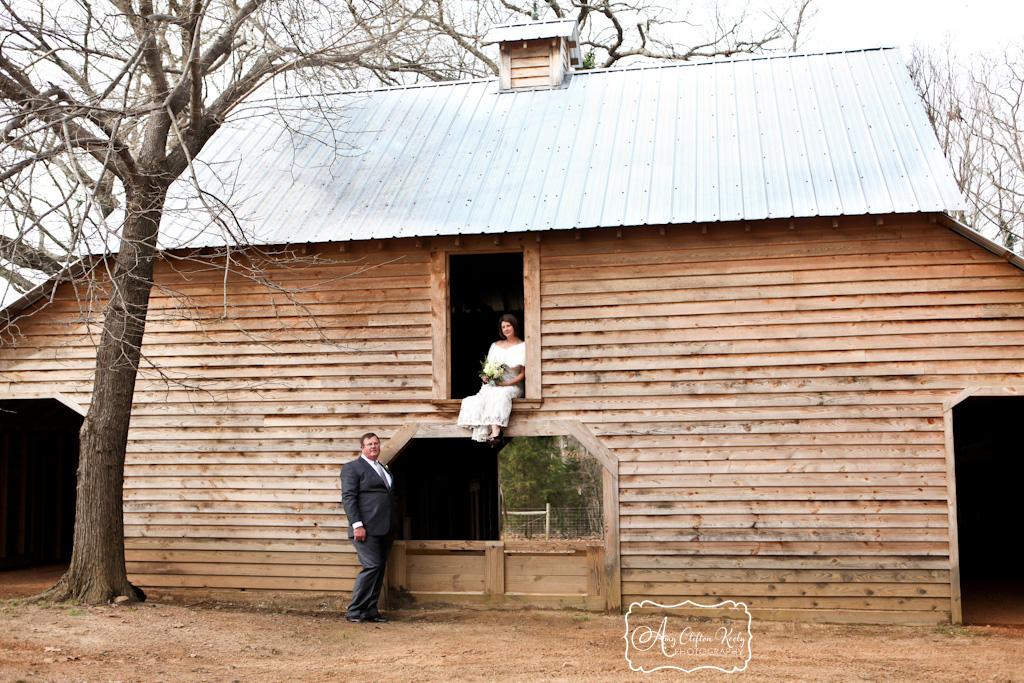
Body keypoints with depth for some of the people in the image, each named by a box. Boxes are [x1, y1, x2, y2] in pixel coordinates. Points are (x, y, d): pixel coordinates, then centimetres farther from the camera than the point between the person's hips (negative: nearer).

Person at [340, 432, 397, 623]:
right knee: (372, 567, -13)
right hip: (367, 529, -7)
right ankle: (354, 611, -3)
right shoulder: (352, 468, 0)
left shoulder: (384, 470, 23)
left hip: (386, 529, 7)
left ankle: (370, 611, 10)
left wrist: (394, 526, 16)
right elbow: (348, 497, -8)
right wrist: (357, 525, -18)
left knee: (380, 568, 5)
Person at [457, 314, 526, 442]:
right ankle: (496, 430, -48)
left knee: (500, 394, -37)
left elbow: (523, 373, 0)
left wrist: (508, 383, -14)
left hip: (513, 385, -3)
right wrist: (486, 376, -1)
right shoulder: (496, 345, 19)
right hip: (494, 384, 3)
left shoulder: (523, 347, 6)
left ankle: (494, 431, -49)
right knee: (489, 394, -33)